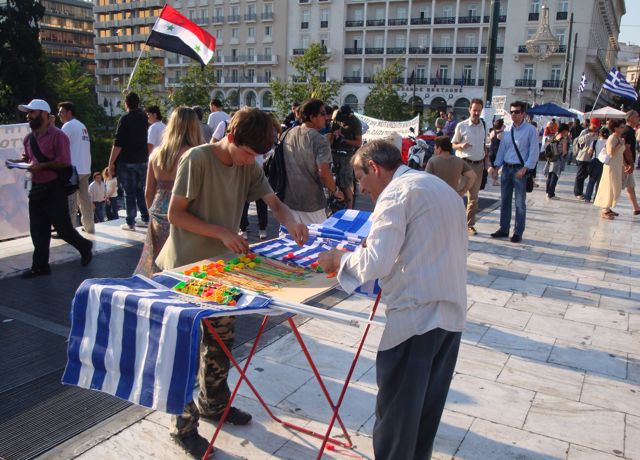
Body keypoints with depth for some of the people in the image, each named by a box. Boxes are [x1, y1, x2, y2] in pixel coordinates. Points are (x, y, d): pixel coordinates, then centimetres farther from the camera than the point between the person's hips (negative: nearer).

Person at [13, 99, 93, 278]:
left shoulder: (58, 135, -13)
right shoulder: (29, 138, 11)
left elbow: (64, 162, -19)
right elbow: (26, 157, 22)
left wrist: (41, 166, -24)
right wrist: (19, 162, 0)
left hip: (54, 189, -7)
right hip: (36, 188, 7)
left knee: (63, 227, -1)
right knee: (38, 230, 9)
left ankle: (85, 247, 25)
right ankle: (40, 265, 16)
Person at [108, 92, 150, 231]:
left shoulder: (125, 119, -11)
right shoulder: (143, 117, 5)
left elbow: (118, 144, -16)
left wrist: (111, 162, -11)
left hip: (127, 162, -5)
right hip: (143, 160, 5)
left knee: (129, 193, 0)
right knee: (141, 191, 15)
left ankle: (130, 223, 4)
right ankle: (146, 219, 15)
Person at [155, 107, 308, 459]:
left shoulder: (249, 166, 0)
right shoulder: (196, 159, -20)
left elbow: (274, 203, -1)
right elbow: (175, 213, -17)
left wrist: (292, 223, -23)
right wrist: (222, 233, -23)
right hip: (186, 268, -7)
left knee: (221, 340, 18)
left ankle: (213, 403, 38)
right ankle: (184, 426, 17)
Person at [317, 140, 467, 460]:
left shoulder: (396, 193, -9)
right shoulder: (443, 188, 19)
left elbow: (375, 263, -18)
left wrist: (340, 259, 0)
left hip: (415, 315, -9)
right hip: (452, 313, 9)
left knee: (396, 411, 4)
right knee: (427, 408, 19)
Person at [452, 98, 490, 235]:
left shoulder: (483, 126, 8)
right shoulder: (461, 126, -6)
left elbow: (484, 146, 17)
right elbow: (453, 144, 0)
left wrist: (487, 162, 10)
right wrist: (461, 145, -21)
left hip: (479, 165, 4)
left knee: (473, 197, 9)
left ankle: (470, 224, 17)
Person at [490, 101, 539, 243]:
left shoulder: (530, 130, -7)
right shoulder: (507, 130, 9)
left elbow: (534, 152, -10)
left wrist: (524, 169, -17)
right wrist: (496, 167, 6)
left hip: (521, 169, -5)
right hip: (506, 167, 6)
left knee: (520, 203, 2)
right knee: (504, 200, 11)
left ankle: (518, 233, 10)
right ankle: (503, 229, 22)